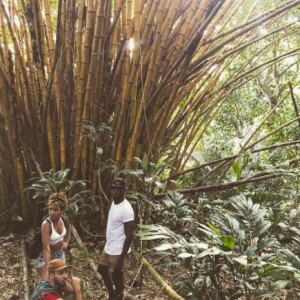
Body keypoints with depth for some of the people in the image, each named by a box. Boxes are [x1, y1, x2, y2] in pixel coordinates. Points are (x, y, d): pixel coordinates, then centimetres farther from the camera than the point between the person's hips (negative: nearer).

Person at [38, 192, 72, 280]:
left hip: (60, 254, 6)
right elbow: (46, 247, -36)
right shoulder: (46, 224, -32)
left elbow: (68, 229, 14)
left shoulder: (63, 220, -13)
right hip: (46, 257, -6)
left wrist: (66, 242, 2)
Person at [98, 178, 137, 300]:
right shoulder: (114, 203, 3)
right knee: (102, 269, 24)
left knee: (116, 277, 5)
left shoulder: (126, 209, -24)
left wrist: (122, 258, -24)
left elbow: (129, 236, -24)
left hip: (117, 251, -10)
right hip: (108, 247, 10)